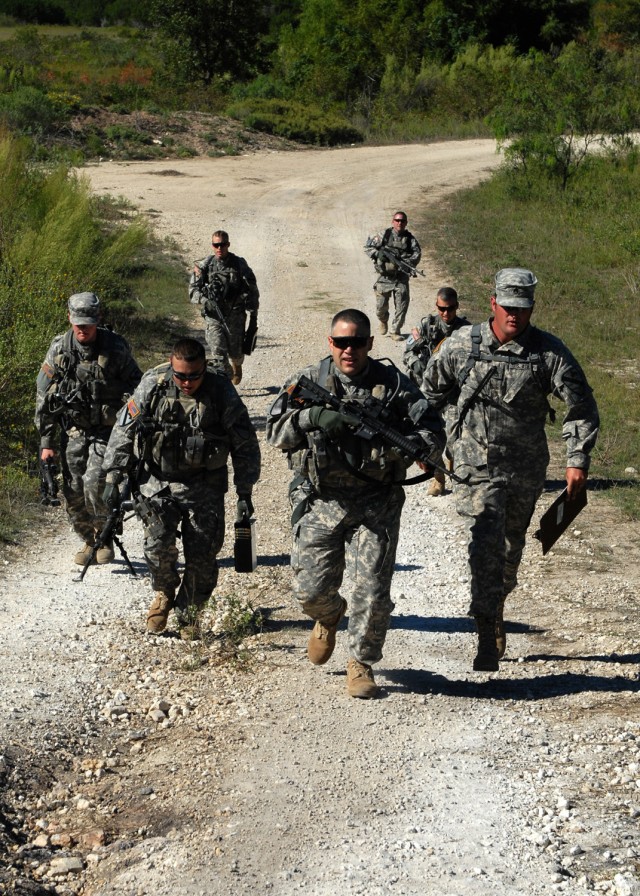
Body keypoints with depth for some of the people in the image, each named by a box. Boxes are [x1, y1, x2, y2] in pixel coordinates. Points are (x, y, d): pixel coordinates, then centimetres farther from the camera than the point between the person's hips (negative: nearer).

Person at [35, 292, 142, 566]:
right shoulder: (59, 349, -2)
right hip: (72, 432, 3)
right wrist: (46, 442, 2)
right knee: (73, 492, 2)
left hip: (106, 432, -3)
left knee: (95, 484, -18)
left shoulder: (115, 348, -8)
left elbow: (136, 388, 2)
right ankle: (88, 541, 24)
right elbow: (44, 397, 4)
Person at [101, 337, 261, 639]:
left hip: (204, 487, 0)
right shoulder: (152, 386, -11)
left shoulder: (221, 391, -12)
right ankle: (164, 592, 16)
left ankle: (189, 614, 23)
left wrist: (244, 492, 0)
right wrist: (112, 477, -2)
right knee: (158, 546, -15)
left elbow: (245, 444, -2)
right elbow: (124, 430, 0)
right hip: (158, 482, 0)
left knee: (202, 556, 0)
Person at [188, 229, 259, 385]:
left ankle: (236, 366, 43)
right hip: (213, 316, 0)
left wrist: (253, 317, -2)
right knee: (218, 352, -10)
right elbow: (193, 290, -3)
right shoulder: (204, 266, 0)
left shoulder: (239, 264, -2)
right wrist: (205, 300, -24)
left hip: (235, 315, 0)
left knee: (236, 352, 7)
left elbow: (252, 292, 2)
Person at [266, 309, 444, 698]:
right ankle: (330, 616, 40)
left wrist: (400, 447, -22)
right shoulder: (309, 382, 2)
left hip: (376, 505, -1)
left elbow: (434, 431, -2)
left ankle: (362, 663, 18)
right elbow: (276, 431, -4)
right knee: (311, 589, 3)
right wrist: (314, 416, -22)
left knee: (373, 593, -4)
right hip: (321, 502, 1)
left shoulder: (393, 384, -1)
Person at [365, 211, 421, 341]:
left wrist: (409, 261, -23)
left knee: (402, 306, -6)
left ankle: (395, 331, 8)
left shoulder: (410, 238, 2)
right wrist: (378, 254, -16)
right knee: (381, 306, 6)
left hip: (401, 278, 0)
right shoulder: (384, 235, 0)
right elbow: (368, 247, 2)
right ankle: (383, 322, 38)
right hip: (385, 277, 0)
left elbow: (417, 253, -4)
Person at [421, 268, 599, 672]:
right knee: (485, 544, -13)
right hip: (476, 464, -1)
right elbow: (432, 392, 10)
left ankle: (495, 605, 43)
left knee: (511, 545, 17)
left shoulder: (550, 352, -8)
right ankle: (489, 638, -11)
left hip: (526, 468, 1)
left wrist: (578, 459, -7)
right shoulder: (462, 344, -6)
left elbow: (582, 407, -2)